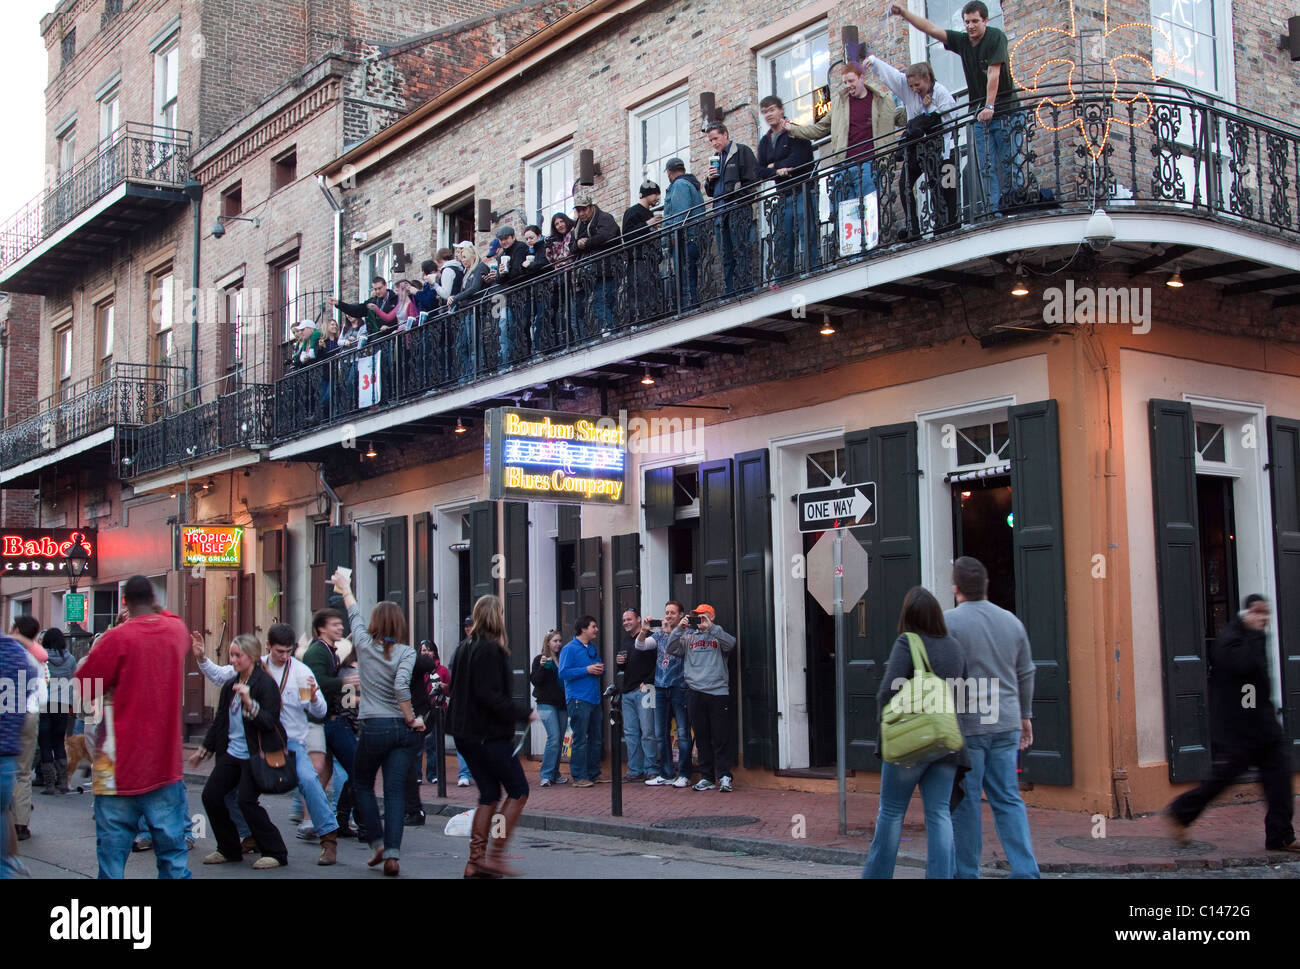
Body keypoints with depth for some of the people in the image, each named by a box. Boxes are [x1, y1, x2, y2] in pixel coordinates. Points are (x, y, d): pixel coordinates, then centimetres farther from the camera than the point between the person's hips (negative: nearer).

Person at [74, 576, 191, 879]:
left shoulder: (118, 638, -12)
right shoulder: (176, 630, 3)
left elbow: (82, 687, -4)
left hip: (120, 767, -4)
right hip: (165, 763, 4)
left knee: (113, 850, 3)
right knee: (173, 853, 8)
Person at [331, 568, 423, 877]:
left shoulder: (365, 644, 2)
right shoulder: (407, 652, -2)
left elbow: (354, 614, 19)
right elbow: (401, 686, -16)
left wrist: (345, 587, 35)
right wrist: (411, 720, -7)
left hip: (374, 727, 0)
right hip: (403, 728, 0)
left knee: (362, 784, 20)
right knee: (395, 791, 2)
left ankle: (378, 844, 13)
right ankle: (392, 854, -6)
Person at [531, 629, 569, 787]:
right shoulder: (540, 659, 0)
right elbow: (535, 681, -8)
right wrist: (542, 666, -21)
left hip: (562, 704, 5)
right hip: (547, 703, -5)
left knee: (559, 740, 6)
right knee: (554, 738, -15)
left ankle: (555, 774, 15)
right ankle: (546, 775, -11)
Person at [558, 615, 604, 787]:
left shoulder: (594, 648, 17)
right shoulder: (570, 648, -7)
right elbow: (563, 673, -16)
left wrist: (600, 670, 3)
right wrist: (587, 670, -17)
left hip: (594, 699, 8)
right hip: (578, 700, -8)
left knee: (595, 739, 12)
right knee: (580, 739, -7)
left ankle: (593, 773, 20)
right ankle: (579, 776, -3)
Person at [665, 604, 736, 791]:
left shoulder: (719, 634, 10)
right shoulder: (688, 636, 17)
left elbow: (730, 643, -10)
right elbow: (670, 649, 7)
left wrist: (710, 627, -14)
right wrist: (679, 628, -4)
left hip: (718, 692, -3)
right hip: (695, 692, 3)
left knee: (721, 737, -5)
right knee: (702, 738, 6)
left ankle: (724, 777, -2)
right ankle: (707, 777, 10)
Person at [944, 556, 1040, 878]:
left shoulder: (947, 621, -9)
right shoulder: (1012, 621, 9)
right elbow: (1025, 674, 16)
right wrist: (1024, 715, 25)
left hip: (965, 725, -5)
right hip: (1006, 725, 5)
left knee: (965, 802, 3)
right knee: (1008, 800, 9)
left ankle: (966, 872, 10)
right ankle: (1025, 870, 3)